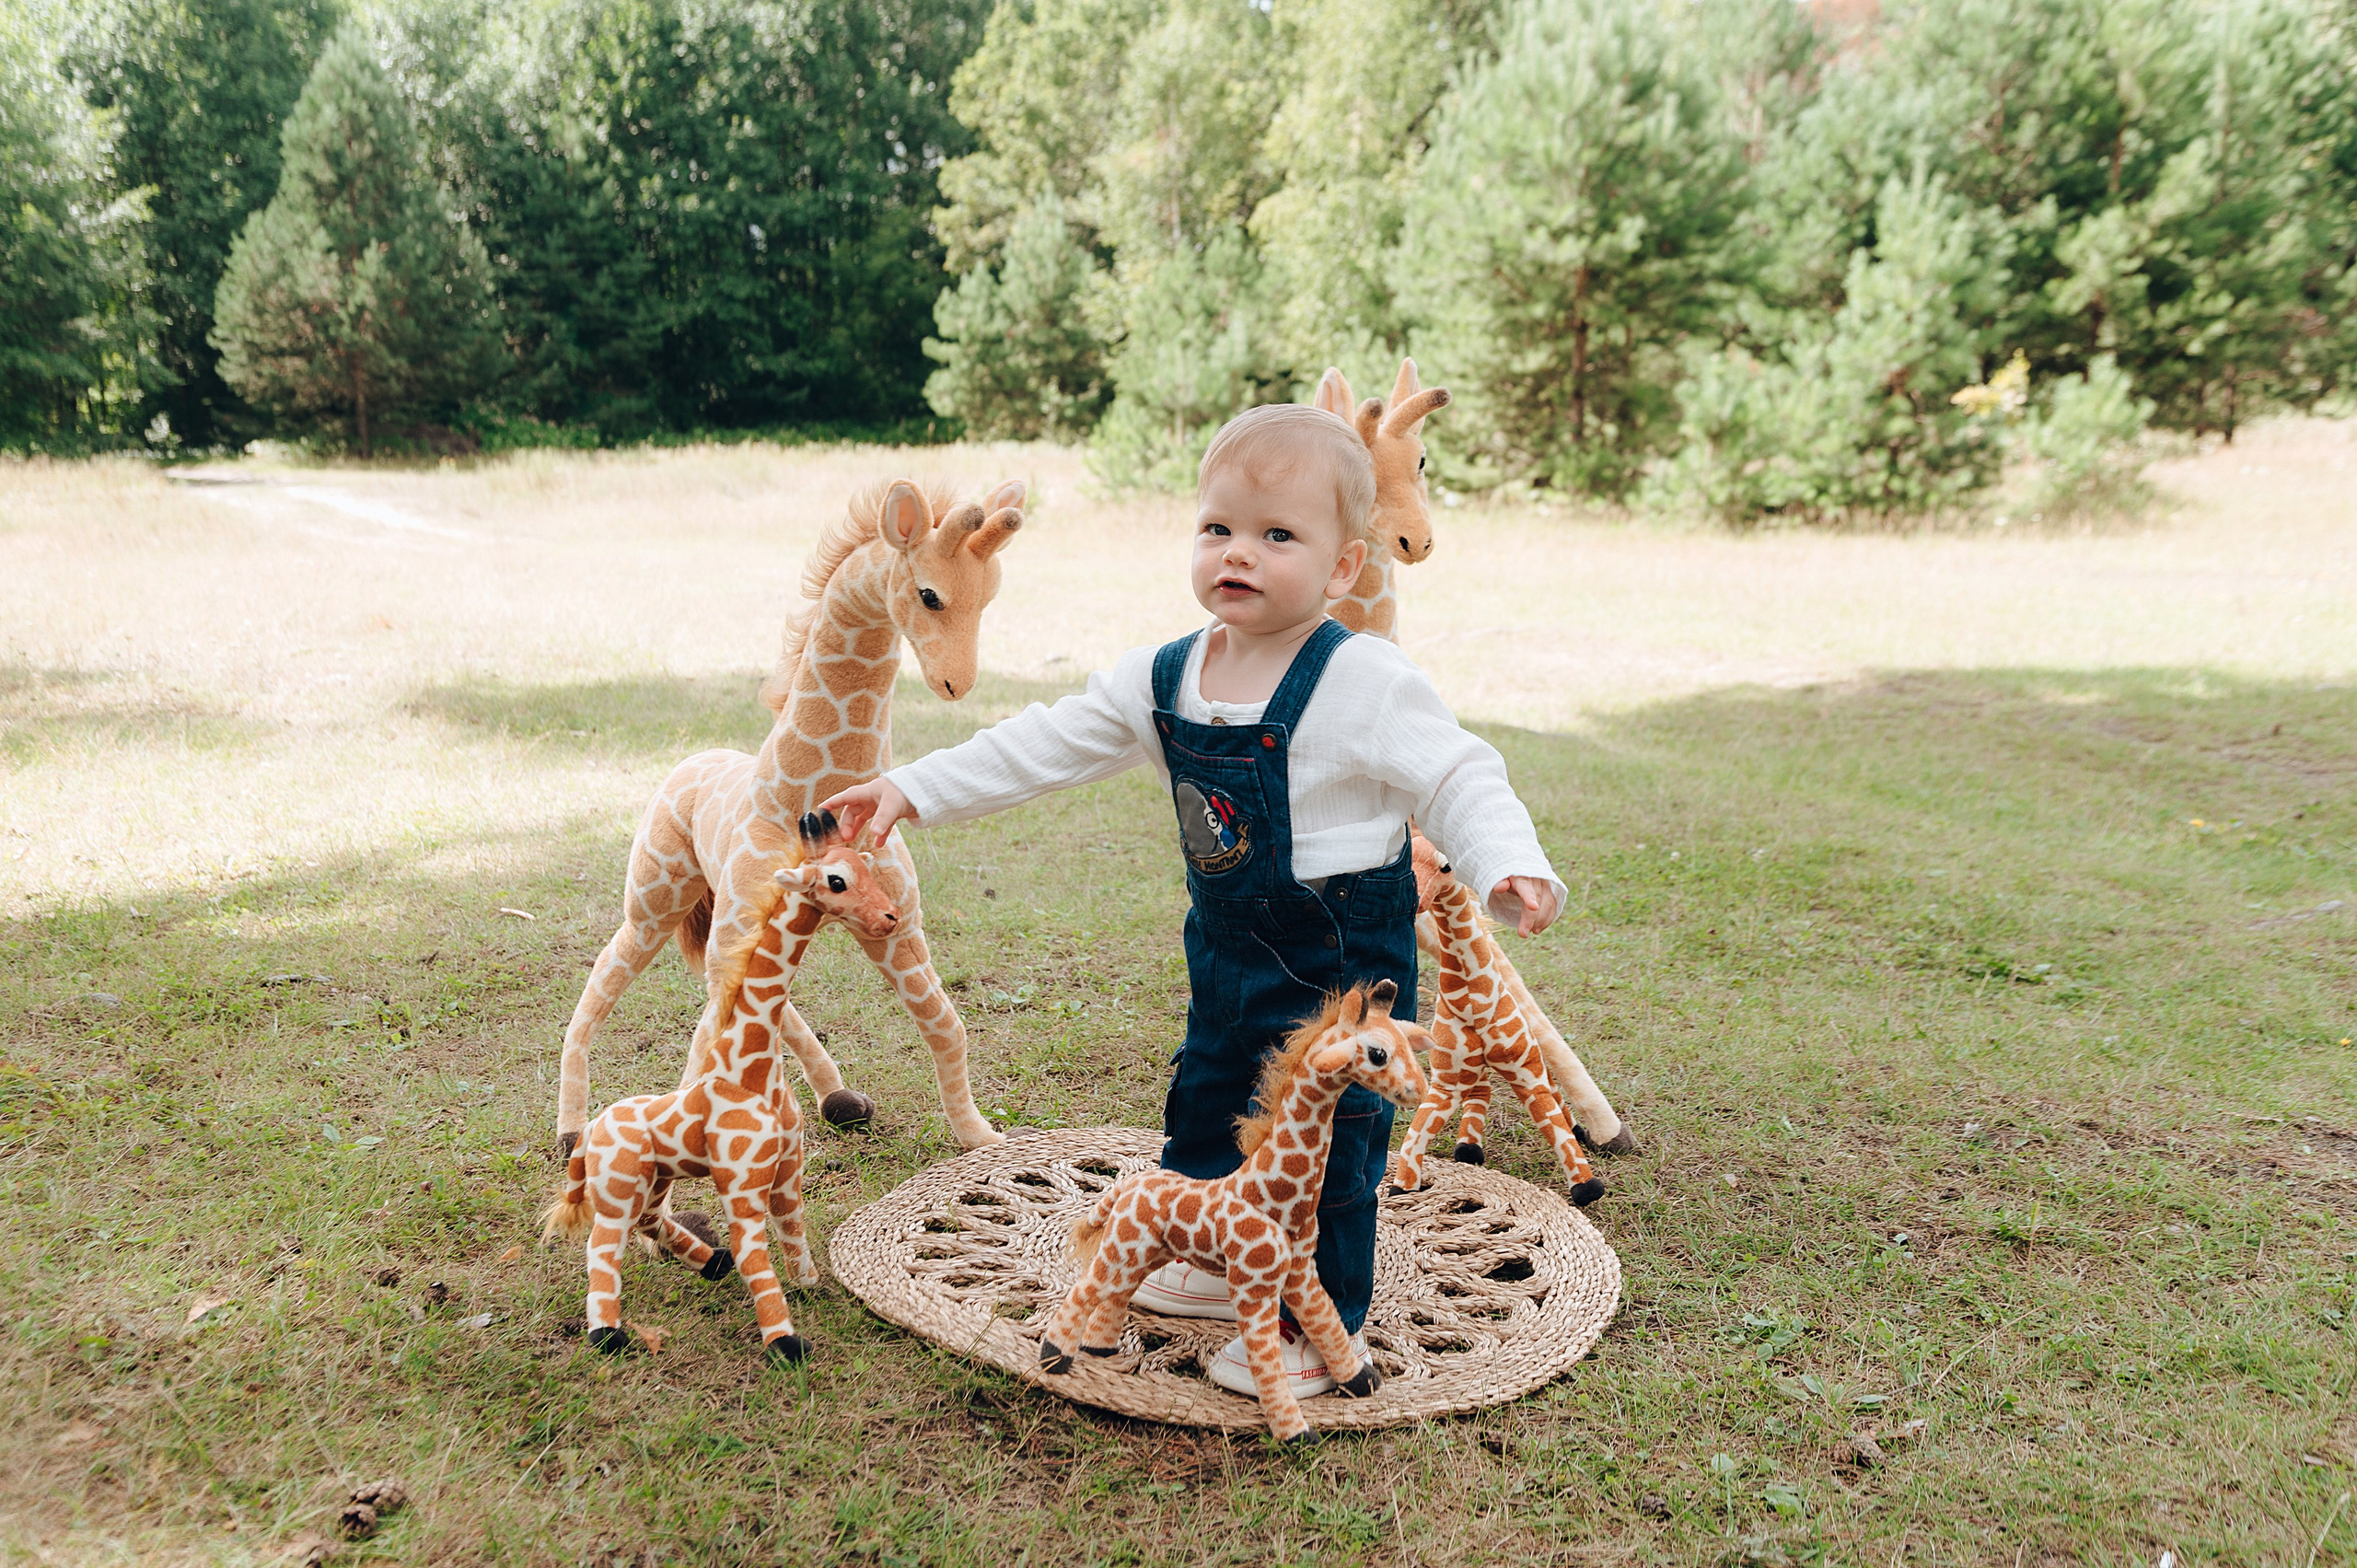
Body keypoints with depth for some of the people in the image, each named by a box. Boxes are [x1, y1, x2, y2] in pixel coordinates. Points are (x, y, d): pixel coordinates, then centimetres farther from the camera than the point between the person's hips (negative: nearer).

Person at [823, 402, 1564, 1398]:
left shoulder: (1365, 682, -20)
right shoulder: (1162, 681, -1)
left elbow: (1459, 780, -18)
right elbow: (1044, 745, 4)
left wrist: (1509, 870, -36)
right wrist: (914, 790, 2)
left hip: (1342, 955, -7)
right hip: (1228, 946, 7)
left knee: (1323, 1138, 2)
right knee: (1205, 1109, 21)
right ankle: (1227, 1270, 44)